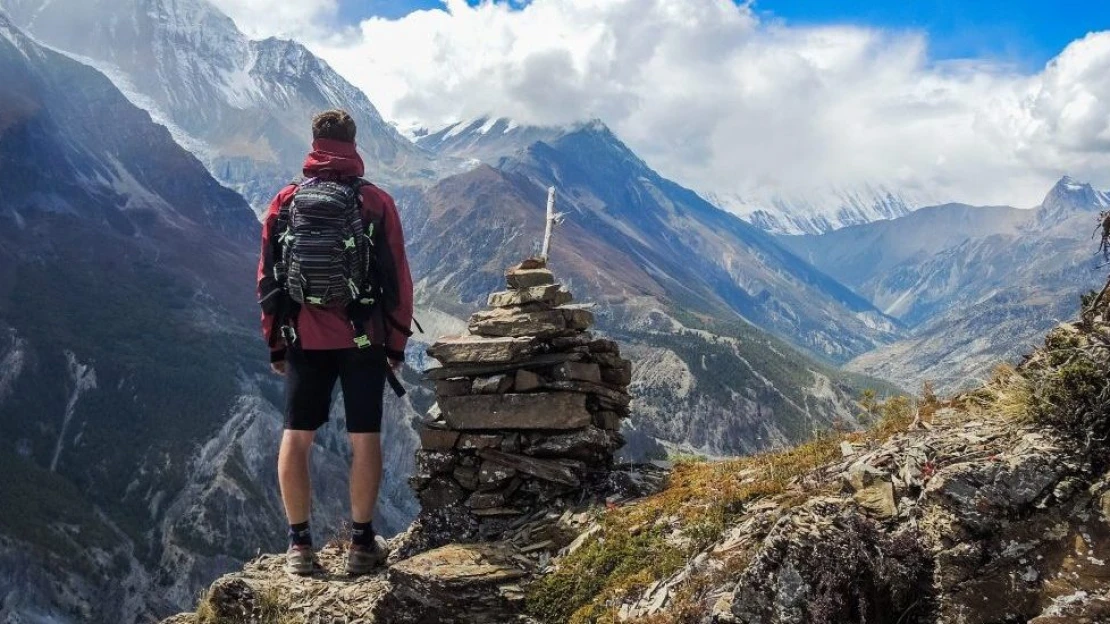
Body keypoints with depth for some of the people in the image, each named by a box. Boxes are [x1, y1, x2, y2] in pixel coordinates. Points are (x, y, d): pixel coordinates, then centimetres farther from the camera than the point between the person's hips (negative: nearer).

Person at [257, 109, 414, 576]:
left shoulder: (285, 202, 2)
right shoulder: (376, 203, -4)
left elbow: (267, 279, 5)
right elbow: (397, 279, -3)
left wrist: (274, 343, 14)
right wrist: (397, 344, 5)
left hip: (305, 340, 2)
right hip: (363, 340, -1)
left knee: (296, 438, 9)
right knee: (364, 438, 6)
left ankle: (299, 544, 12)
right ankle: (362, 542, 11)